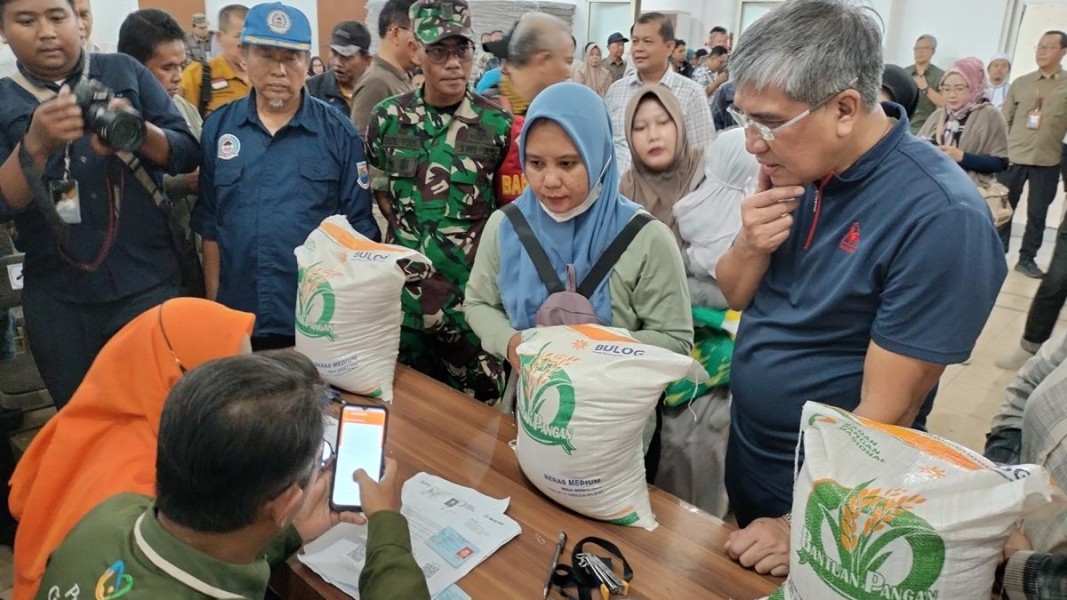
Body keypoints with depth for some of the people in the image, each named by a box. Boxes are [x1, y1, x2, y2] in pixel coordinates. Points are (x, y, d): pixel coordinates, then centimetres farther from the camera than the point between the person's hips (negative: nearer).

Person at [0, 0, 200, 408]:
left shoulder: (125, 72, 3)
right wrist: (36, 144, -25)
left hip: (147, 283, -1)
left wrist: (138, 131, -22)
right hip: (56, 299, 1)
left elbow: (188, 154, -3)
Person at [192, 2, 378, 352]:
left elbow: (358, 229, -2)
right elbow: (210, 225, 8)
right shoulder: (218, 127, 3)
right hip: (238, 318, 3)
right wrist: (213, 302, 7)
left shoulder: (339, 133, -4)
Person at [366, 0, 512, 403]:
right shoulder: (389, 117, 2)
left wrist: (479, 245, -2)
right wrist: (404, 231, 7)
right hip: (405, 285, 3)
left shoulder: (497, 125, -6)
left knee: (476, 404, 8)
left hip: (474, 290, -2)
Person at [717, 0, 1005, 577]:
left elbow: (884, 413, -24)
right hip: (743, 453, 6)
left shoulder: (940, 217, -27)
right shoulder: (797, 166, -7)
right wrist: (750, 245, -19)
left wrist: (803, 528, -19)